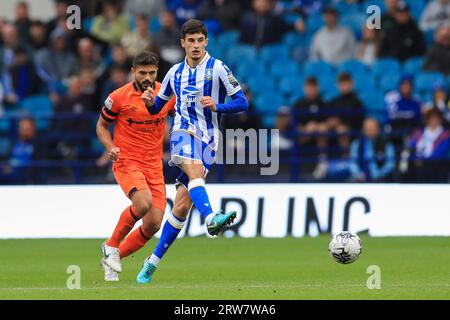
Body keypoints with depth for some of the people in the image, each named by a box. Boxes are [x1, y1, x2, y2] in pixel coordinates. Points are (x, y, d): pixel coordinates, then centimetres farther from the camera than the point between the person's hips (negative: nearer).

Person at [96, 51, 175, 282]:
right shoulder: (118, 97, -8)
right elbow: (101, 126, 5)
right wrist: (111, 148, -13)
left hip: (154, 166, 4)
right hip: (127, 162, -4)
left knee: (153, 224, -5)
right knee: (143, 203, -31)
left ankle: (113, 258, 17)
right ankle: (111, 246, -7)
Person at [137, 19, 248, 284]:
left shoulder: (218, 69, 1)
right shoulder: (176, 73, 12)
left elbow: (242, 103, -1)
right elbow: (156, 108, 21)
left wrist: (217, 106, -19)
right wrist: (151, 102, -3)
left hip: (208, 140, -1)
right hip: (183, 131, 1)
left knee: (183, 205, -2)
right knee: (195, 169, -36)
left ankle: (154, 261, 7)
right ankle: (211, 218, -60)